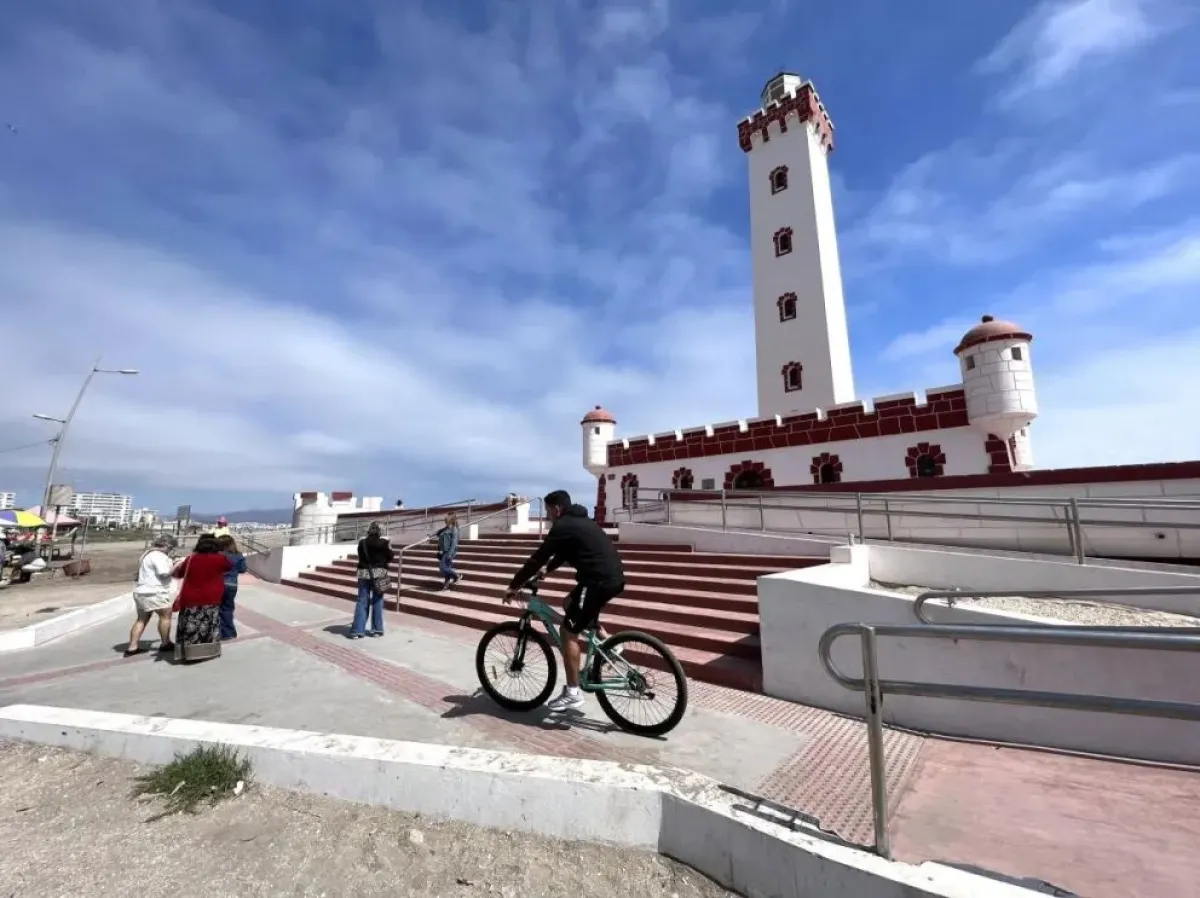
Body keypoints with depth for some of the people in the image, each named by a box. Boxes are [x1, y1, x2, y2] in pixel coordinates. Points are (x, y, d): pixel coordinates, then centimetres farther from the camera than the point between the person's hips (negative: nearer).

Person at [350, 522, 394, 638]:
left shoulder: (362, 541, 2)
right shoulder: (384, 541, -7)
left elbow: (360, 556, 9)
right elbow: (390, 556, -2)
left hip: (364, 572, 3)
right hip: (379, 572, -2)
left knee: (362, 601, 7)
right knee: (377, 601, 6)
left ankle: (357, 630, 5)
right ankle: (377, 629, 11)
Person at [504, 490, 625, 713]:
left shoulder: (562, 526, -7)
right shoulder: (580, 521, 22)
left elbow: (538, 557, -6)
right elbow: (563, 554, 33)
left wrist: (514, 585, 3)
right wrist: (546, 570, 40)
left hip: (599, 580, -10)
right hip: (614, 577, 10)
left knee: (569, 631, 1)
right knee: (569, 604, 27)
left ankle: (572, 693, 7)